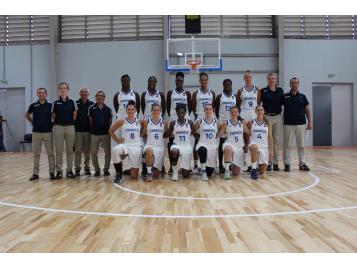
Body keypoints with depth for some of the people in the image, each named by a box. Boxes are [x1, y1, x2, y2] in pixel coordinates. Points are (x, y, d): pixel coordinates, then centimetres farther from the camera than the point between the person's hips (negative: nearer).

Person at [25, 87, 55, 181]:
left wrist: (52, 124, -2)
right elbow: (26, 115, 17)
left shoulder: (50, 105, 1)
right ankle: (35, 173, 13)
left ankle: (52, 172, 9)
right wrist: (32, 122, 7)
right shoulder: (33, 105, 3)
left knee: (50, 153, 1)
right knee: (36, 153, 6)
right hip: (36, 132, 1)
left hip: (48, 132, -1)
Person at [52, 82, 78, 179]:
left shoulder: (72, 102, 3)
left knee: (70, 150, 4)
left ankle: (69, 170, 13)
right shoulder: (55, 103, 3)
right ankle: (59, 171, 11)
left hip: (70, 127, 0)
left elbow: (75, 115, 7)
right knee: (59, 151, 3)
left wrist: (70, 122, 4)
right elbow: (53, 116, 7)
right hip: (58, 127, 0)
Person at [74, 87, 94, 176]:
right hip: (78, 130, -1)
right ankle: (77, 169, 8)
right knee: (78, 150, 1)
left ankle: (87, 167, 18)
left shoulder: (92, 104, 5)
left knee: (87, 150, 7)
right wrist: (73, 126, -3)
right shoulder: (75, 103, 3)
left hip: (88, 130, 1)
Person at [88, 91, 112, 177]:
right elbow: (90, 120, 4)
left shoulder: (108, 109, 4)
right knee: (93, 153, 3)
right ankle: (97, 170, 18)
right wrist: (93, 129, 0)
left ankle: (106, 169, 18)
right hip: (94, 134, 0)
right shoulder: (91, 108, 1)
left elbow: (110, 121, 7)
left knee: (107, 152, 3)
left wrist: (108, 129, -1)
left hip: (106, 133, 0)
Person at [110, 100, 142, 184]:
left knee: (134, 176, 1)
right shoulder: (122, 121, -2)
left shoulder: (140, 122, 1)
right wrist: (117, 141, 0)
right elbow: (111, 131, 8)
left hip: (136, 148, 1)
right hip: (125, 146, -1)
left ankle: (131, 170, 42)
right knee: (115, 150, -40)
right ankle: (119, 174, -21)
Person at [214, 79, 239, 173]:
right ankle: (220, 165, 6)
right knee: (221, 143, 0)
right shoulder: (219, 96, 1)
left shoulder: (235, 96, 9)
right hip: (222, 121, -2)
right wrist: (218, 120, -6)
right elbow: (216, 110, 2)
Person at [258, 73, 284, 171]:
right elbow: (257, 103, 4)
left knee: (277, 140, 4)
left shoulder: (280, 90, 8)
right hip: (267, 117, -2)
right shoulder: (263, 91, 1)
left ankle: (276, 163, 13)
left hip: (278, 117, 2)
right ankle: (268, 163, 8)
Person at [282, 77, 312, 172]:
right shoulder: (285, 96, 3)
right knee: (287, 145, 2)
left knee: (301, 145, 6)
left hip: (301, 124, 2)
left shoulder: (302, 96, 8)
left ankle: (302, 163, 14)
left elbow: (307, 110, 9)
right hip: (288, 124, -1)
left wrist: (310, 122, 4)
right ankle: (287, 163, 10)